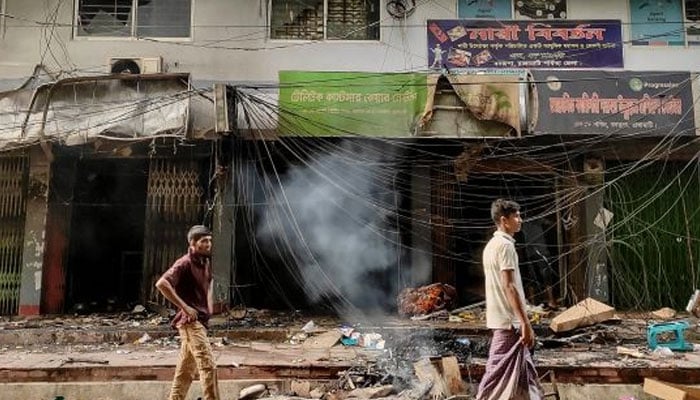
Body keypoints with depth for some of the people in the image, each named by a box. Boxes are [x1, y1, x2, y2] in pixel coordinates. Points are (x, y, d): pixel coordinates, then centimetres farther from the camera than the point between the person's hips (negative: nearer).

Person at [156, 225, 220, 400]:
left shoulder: (205, 262, 11)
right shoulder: (185, 263, -14)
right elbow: (161, 283, -26)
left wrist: (210, 303, 17)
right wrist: (184, 306, -23)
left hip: (201, 320, 9)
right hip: (191, 321, -9)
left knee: (186, 370, 15)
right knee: (208, 366, -11)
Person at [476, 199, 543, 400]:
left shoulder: (491, 245, 14)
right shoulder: (505, 245, -16)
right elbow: (509, 286, -22)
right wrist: (525, 323, -21)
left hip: (499, 318, 10)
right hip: (509, 322, -10)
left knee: (523, 370, 17)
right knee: (499, 374, -3)